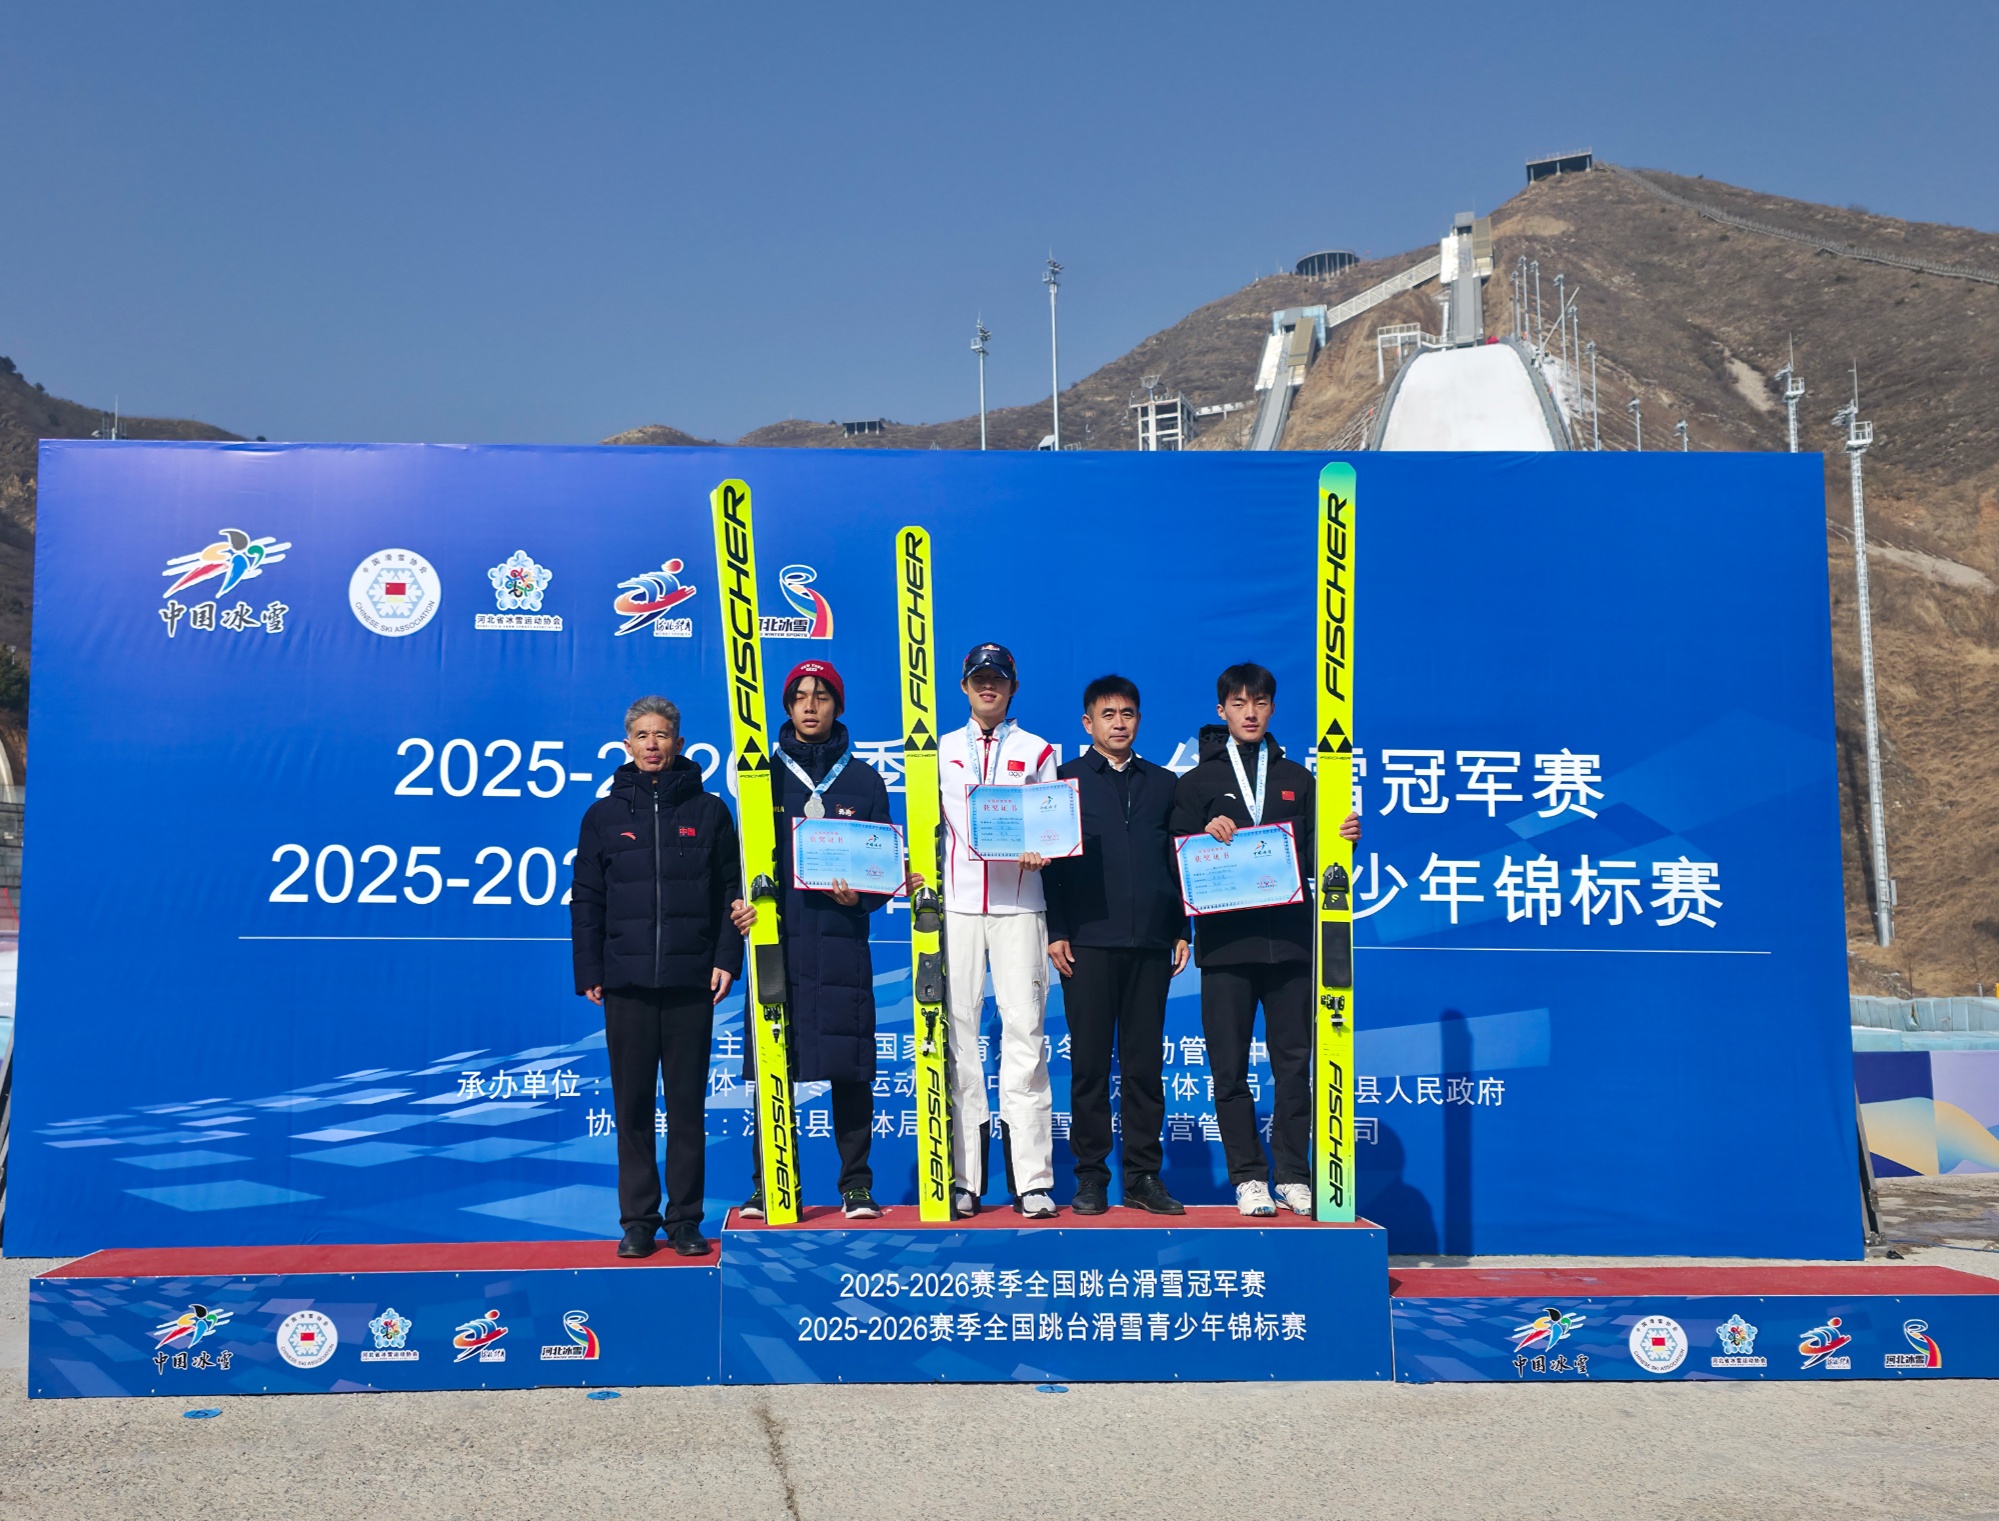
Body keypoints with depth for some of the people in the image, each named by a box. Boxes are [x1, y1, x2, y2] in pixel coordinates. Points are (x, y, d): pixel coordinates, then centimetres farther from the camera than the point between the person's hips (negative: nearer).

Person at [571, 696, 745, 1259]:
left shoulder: (709, 811, 6)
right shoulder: (604, 815, 8)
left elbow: (731, 891, 6)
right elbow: (586, 901, 9)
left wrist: (726, 959, -4)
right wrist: (589, 973, 2)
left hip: (691, 981, -1)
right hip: (626, 984, 1)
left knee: (688, 1104, 4)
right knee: (632, 1106, 4)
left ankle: (685, 1219, 12)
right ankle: (638, 1220, 12)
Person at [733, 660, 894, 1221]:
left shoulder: (864, 780, 10)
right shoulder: (765, 776, 10)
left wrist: (859, 897, -9)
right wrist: (742, 902, -9)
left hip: (842, 941, 0)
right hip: (776, 937, 0)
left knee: (850, 1067, 1)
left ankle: (857, 1185, 11)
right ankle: (767, 1185, 11)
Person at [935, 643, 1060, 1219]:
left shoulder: (1038, 752, 13)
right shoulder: (941, 751, 17)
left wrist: (1040, 851, -12)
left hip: (1019, 905, -1)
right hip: (955, 904, 1)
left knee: (1024, 1030, -6)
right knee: (956, 1030, -2)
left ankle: (1032, 1181, -3)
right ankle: (962, 1177, 4)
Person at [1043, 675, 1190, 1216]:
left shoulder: (1163, 783, 15)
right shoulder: (1065, 780, 7)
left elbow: (1177, 861, 14)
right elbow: (1050, 860, 2)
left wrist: (1182, 930, 7)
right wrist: (1056, 931, -6)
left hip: (1150, 943, 2)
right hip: (1088, 942, -2)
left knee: (1145, 1064, 4)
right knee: (1089, 1063, 1)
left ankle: (1144, 1176, 11)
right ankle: (1090, 1177, 8)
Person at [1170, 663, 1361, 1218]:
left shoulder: (1296, 779, 15)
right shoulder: (1197, 782, 8)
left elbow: (1312, 859, 11)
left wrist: (1342, 839, -8)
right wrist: (1206, 837, -15)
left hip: (1289, 938, 2)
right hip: (1226, 941, -1)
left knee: (1294, 1064, 2)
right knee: (1230, 1068, 1)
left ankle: (1293, 1176, 11)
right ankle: (1248, 1177, 10)